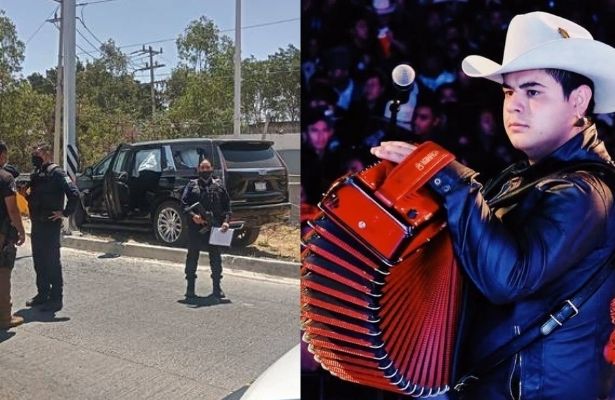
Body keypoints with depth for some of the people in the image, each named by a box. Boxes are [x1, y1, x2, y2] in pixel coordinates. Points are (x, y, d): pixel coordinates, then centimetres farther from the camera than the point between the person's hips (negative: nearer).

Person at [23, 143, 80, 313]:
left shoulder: (56, 172, -13)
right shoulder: (36, 174, 13)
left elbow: (74, 193, -21)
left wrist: (65, 212, -17)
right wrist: (26, 194, 5)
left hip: (50, 224, -8)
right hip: (36, 223, 9)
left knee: (52, 261, -3)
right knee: (38, 260, 15)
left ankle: (56, 298, 5)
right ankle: (42, 294, 27)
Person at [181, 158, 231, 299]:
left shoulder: (218, 185, 10)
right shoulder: (192, 185, 7)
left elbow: (227, 204, 7)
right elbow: (184, 202, -1)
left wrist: (226, 220, -6)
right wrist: (192, 215, -17)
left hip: (215, 227, 1)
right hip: (195, 227, -1)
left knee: (216, 258, 6)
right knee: (192, 257, 6)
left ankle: (217, 288, 16)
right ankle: (190, 287, 16)